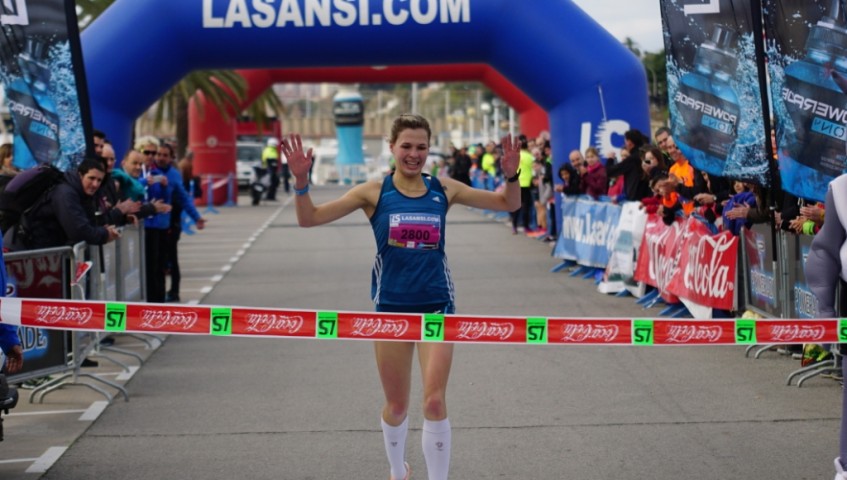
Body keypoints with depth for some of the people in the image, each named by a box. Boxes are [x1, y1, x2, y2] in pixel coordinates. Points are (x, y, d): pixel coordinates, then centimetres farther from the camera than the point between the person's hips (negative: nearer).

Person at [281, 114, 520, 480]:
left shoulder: (444, 190, 0)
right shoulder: (374, 192, -5)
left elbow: (508, 204, 6)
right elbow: (309, 218, -8)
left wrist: (511, 175, -14)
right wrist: (301, 181, -25)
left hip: (436, 305, 0)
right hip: (391, 306, 0)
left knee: (435, 401, -11)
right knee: (396, 406, 12)